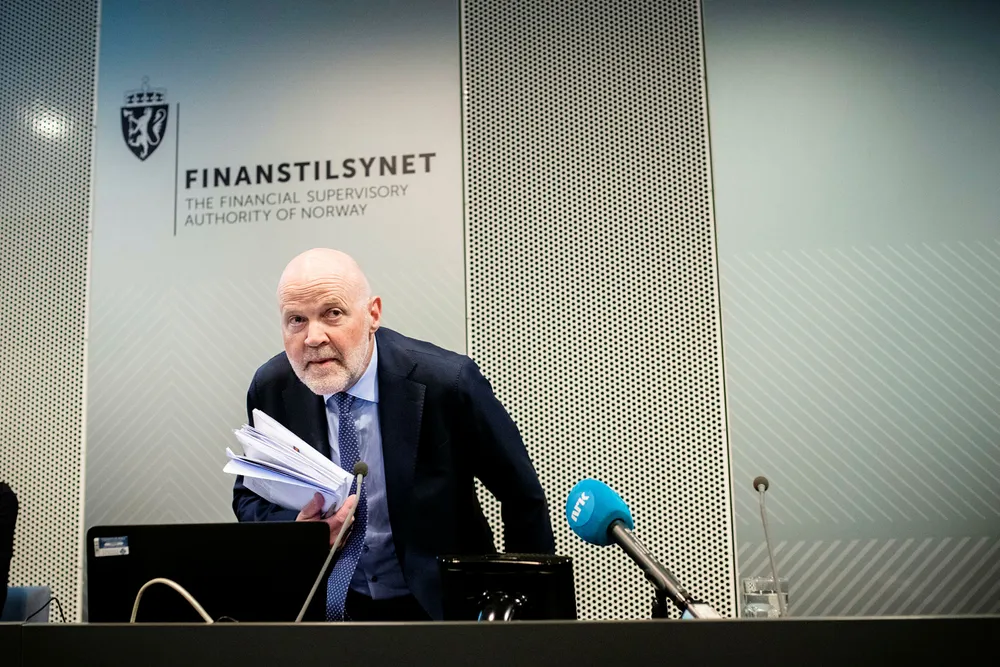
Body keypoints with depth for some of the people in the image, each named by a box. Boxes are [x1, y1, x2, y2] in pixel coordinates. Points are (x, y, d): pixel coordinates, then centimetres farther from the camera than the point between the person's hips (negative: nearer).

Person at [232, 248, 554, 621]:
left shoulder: (447, 382, -19)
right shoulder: (270, 389, -7)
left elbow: (524, 497, -8)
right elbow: (249, 497, 5)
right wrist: (298, 528, -17)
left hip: (436, 604, -3)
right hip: (325, 603, 3)